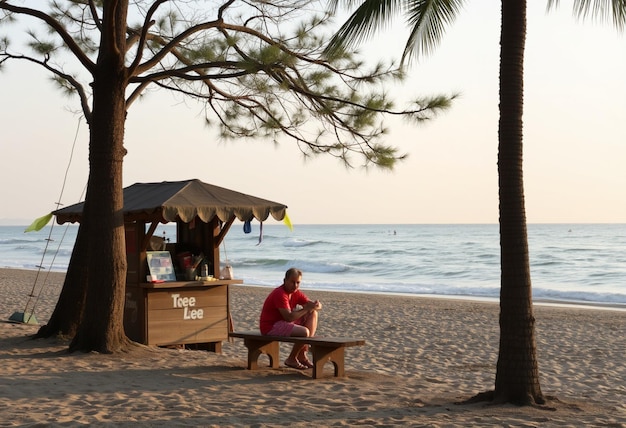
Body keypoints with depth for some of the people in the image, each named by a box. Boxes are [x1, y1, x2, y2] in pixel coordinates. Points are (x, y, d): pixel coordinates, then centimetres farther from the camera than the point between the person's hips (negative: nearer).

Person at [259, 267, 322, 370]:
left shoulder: (296, 292, 5)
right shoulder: (280, 294, -23)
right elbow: (289, 317, -30)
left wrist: (316, 305, -21)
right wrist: (307, 308, -24)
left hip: (284, 322, 10)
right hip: (270, 326, -10)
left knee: (313, 313, 2)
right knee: (304, 332, -27)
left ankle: (302, 354, -1)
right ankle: (292, 359, -1)